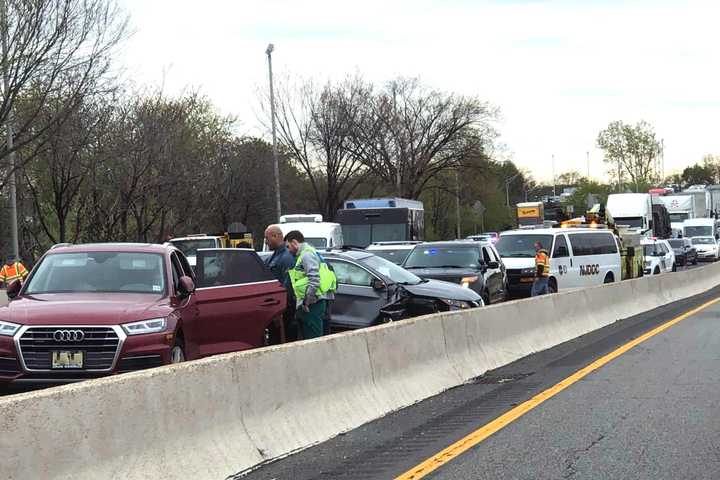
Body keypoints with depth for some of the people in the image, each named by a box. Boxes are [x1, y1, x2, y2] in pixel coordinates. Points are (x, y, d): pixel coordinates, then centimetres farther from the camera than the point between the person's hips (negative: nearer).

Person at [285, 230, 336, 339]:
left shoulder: (307, 254, -11)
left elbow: (314, 280, -21)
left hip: (314, 302, -11)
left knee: (313, 338, -10)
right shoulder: (302, 255, 22)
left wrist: (307, 302, -18)